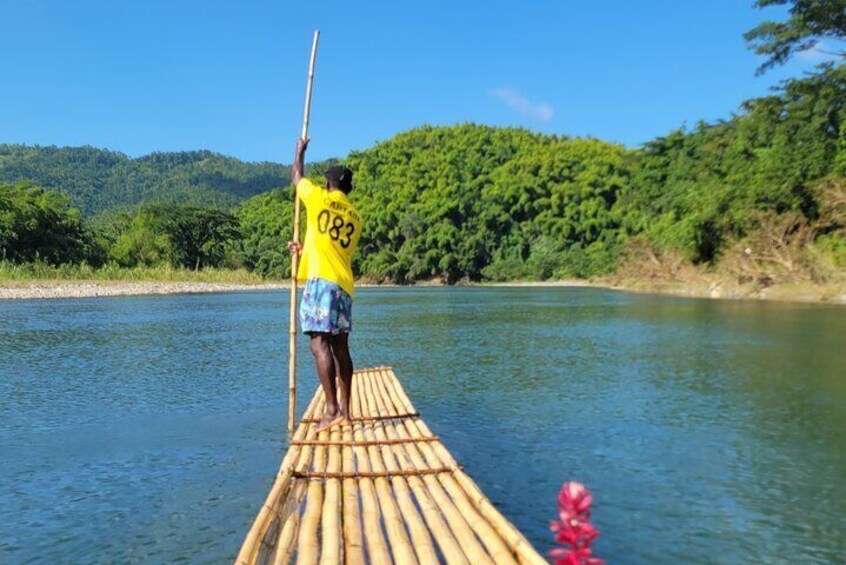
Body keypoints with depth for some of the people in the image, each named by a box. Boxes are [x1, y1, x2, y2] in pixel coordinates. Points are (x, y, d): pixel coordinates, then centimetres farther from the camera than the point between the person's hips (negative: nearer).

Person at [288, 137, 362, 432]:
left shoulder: (319, 198, 2)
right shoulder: (356, 218, 19)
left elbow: (296, 176, 21)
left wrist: (300, 150, 39)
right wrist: (304, 249, 43)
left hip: (321, 280, -6)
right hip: (345, 284, 6)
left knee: (320, 344, -10)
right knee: (340, 346, 8)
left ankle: (332, 409, -15)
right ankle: (344, 409, 10)